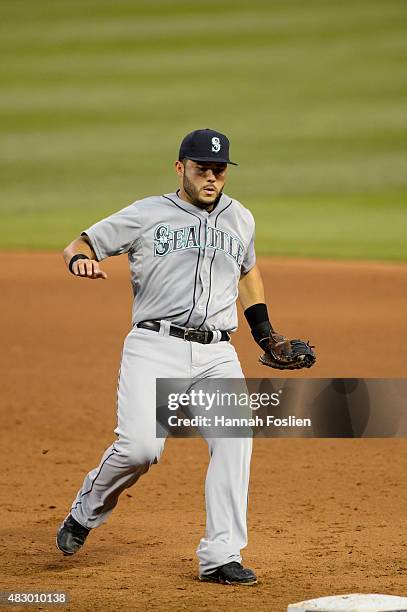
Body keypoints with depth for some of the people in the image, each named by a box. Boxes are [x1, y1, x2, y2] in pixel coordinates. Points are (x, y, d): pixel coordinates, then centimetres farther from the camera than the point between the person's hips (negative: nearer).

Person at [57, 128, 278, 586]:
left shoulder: (240, 219, 17)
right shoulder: (145, 215, 5)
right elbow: (78, 245, 7)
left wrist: (265, 332, 27)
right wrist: (81, 260, -18)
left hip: (217, 354, 4)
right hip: (155, 346, -4)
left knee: (234, 443, -17)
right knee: (140, 446, -20)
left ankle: (220, 557, -11)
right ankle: (87, 512, 9)